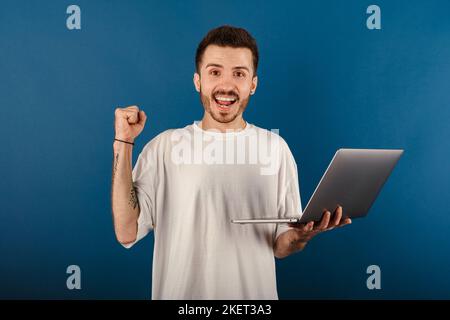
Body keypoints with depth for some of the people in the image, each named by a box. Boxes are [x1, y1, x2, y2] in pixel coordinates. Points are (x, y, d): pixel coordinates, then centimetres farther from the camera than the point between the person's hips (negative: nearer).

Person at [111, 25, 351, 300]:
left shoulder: (275, 147, -4)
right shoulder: (165, 146, -5)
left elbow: (279, 247, 0)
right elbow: (127, 233, -12)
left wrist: (301, 236, -22)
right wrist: (123, 144, -13)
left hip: (254, 293, 1)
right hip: (179, 291, 0)